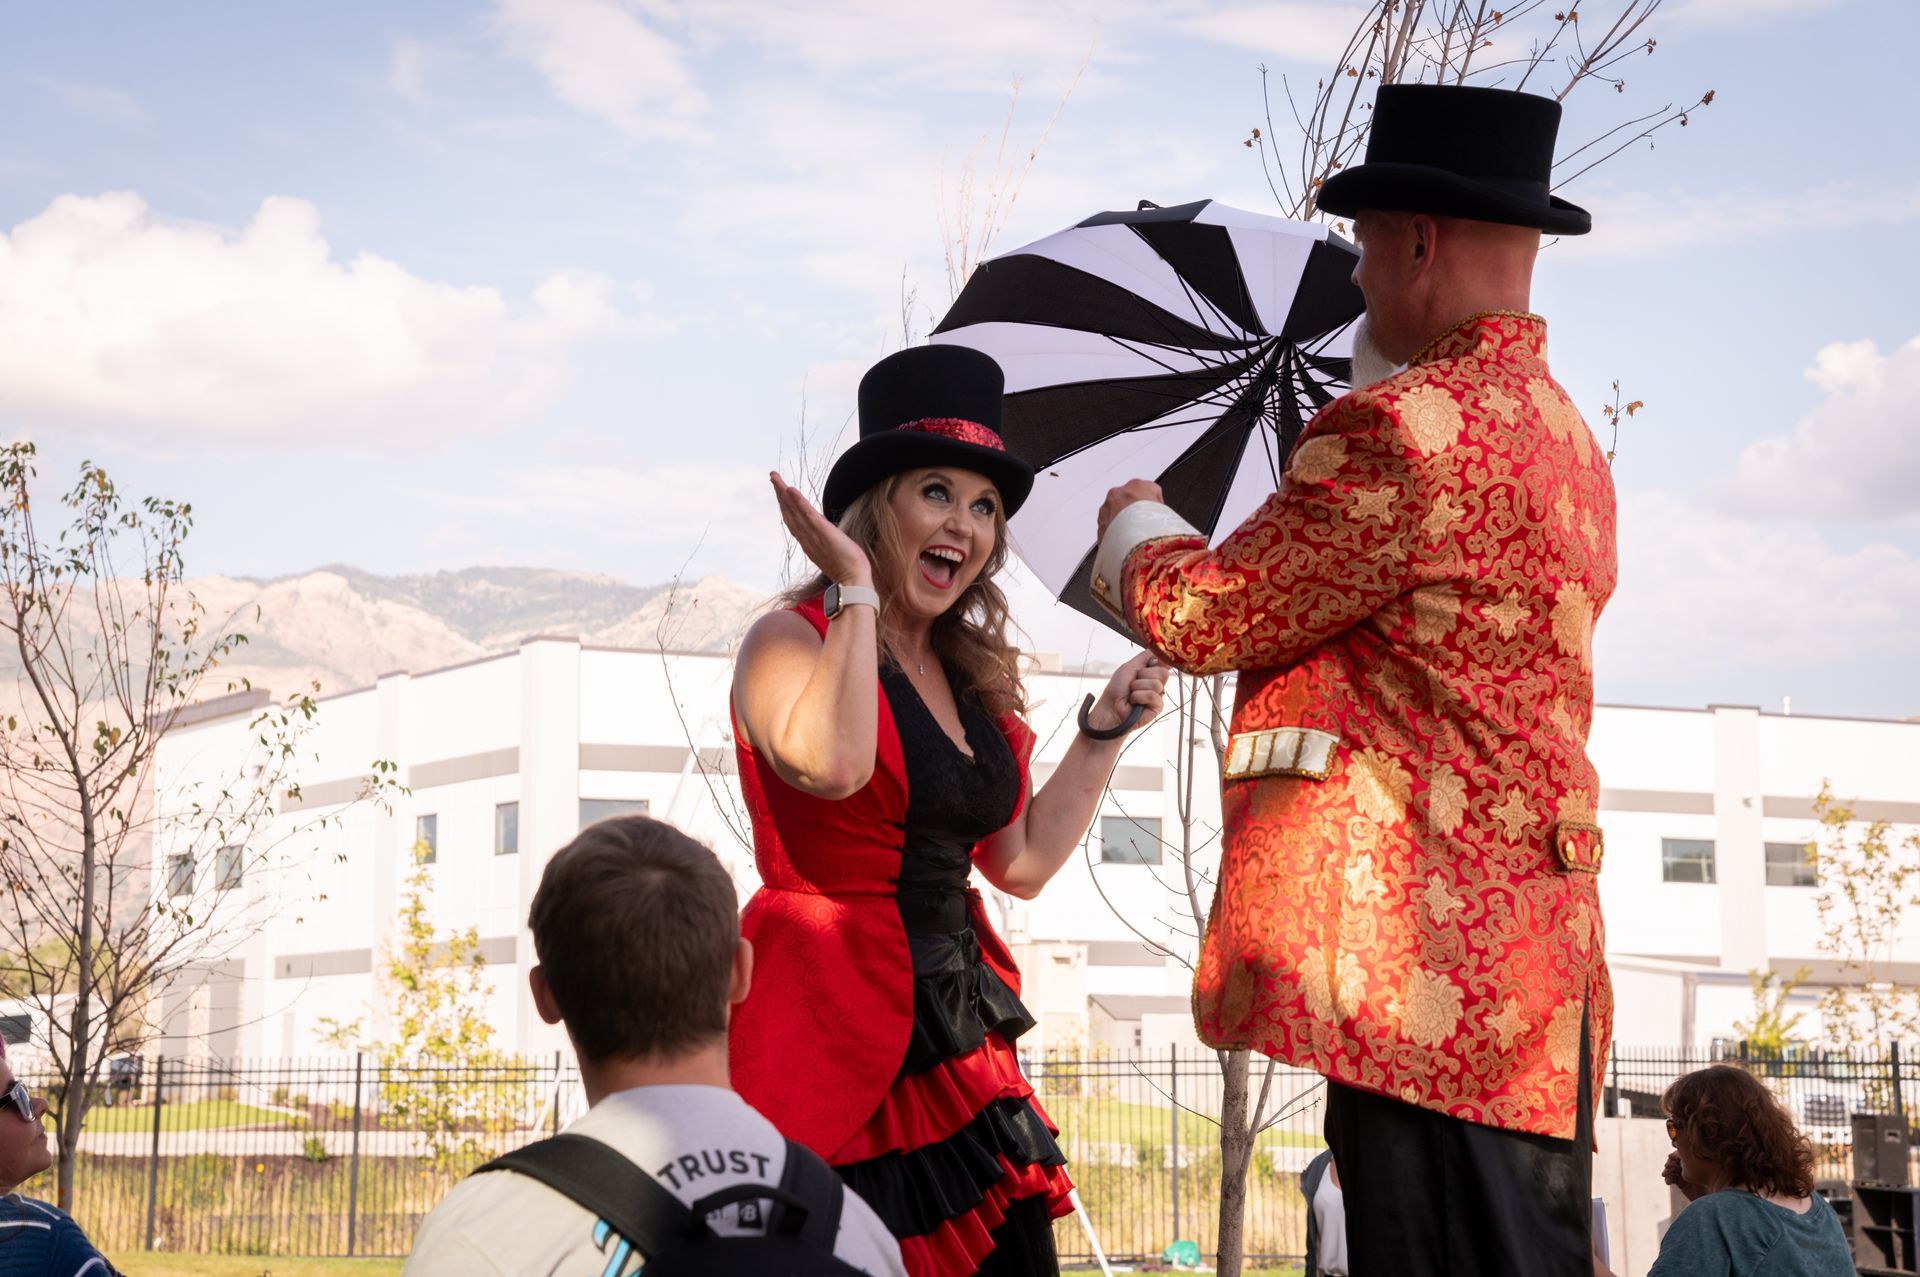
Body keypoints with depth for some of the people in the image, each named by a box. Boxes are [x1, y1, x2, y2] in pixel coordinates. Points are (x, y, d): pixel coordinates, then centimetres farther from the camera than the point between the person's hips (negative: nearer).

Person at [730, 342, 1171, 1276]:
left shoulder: (974, 679, 17)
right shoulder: (795, 640, -5)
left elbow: (1023, 861, 21)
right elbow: (831, 767, -28)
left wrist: (1104, 727, 18)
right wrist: (855, 592, -20)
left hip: (955, 1048, 7)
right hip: (837, 1038, -7)